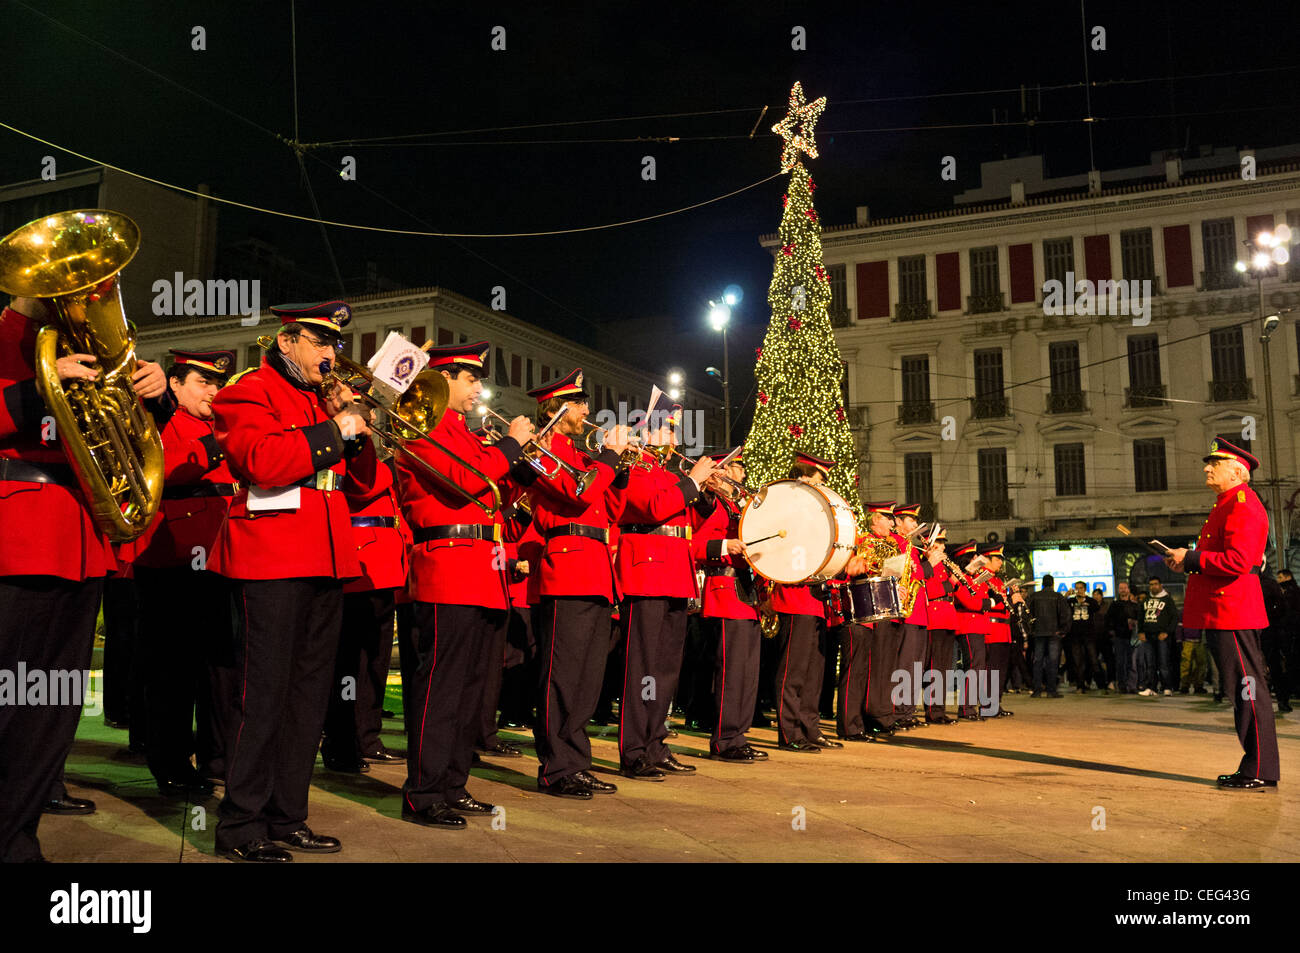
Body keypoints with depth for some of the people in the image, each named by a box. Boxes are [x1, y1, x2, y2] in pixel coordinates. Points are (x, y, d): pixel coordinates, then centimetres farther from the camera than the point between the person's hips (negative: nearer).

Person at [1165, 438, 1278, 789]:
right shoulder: (1226, 504, 19)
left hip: (1234, 611, -11)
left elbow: (1236, 562, -24)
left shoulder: (1243, 504, -14)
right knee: (1243, 689, 13)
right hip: (1224, 611, 11)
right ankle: (1255, 767, 20)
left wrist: (1190, 558, -16)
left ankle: (1260, 772, 1)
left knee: (1248, 688, -5)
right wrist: (1188, 561, 11)